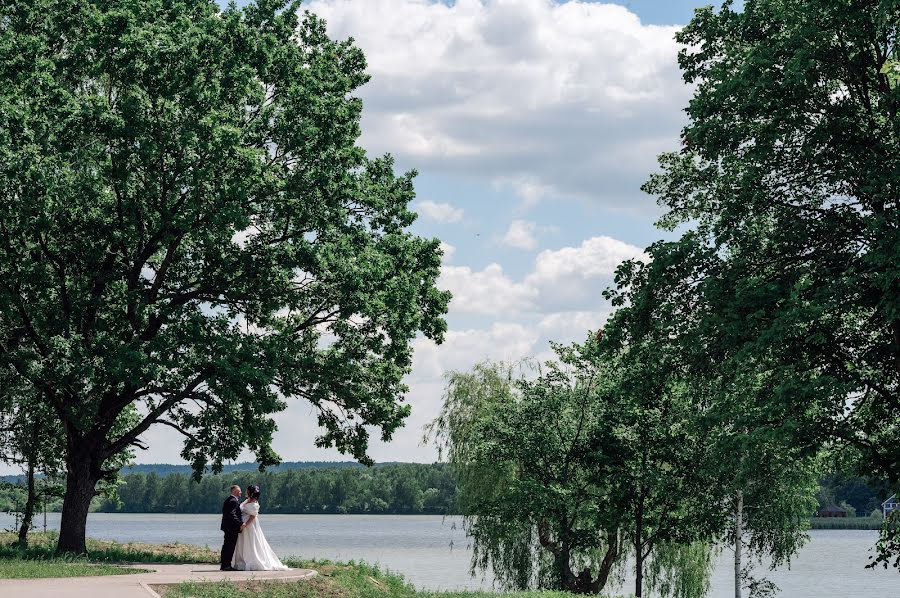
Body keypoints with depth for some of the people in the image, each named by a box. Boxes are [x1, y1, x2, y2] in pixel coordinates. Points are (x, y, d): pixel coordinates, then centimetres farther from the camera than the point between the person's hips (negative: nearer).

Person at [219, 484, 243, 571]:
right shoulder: (233, 501, -16)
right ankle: (226, 565, -6)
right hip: (232, 527, -11)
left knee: (227, 546, 14)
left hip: (227, 527, 11)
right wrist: (240, 523, -24)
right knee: (230, 546, -7)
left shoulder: (228, 500, 16)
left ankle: (223, 565, 19)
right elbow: (232, 515, -24)